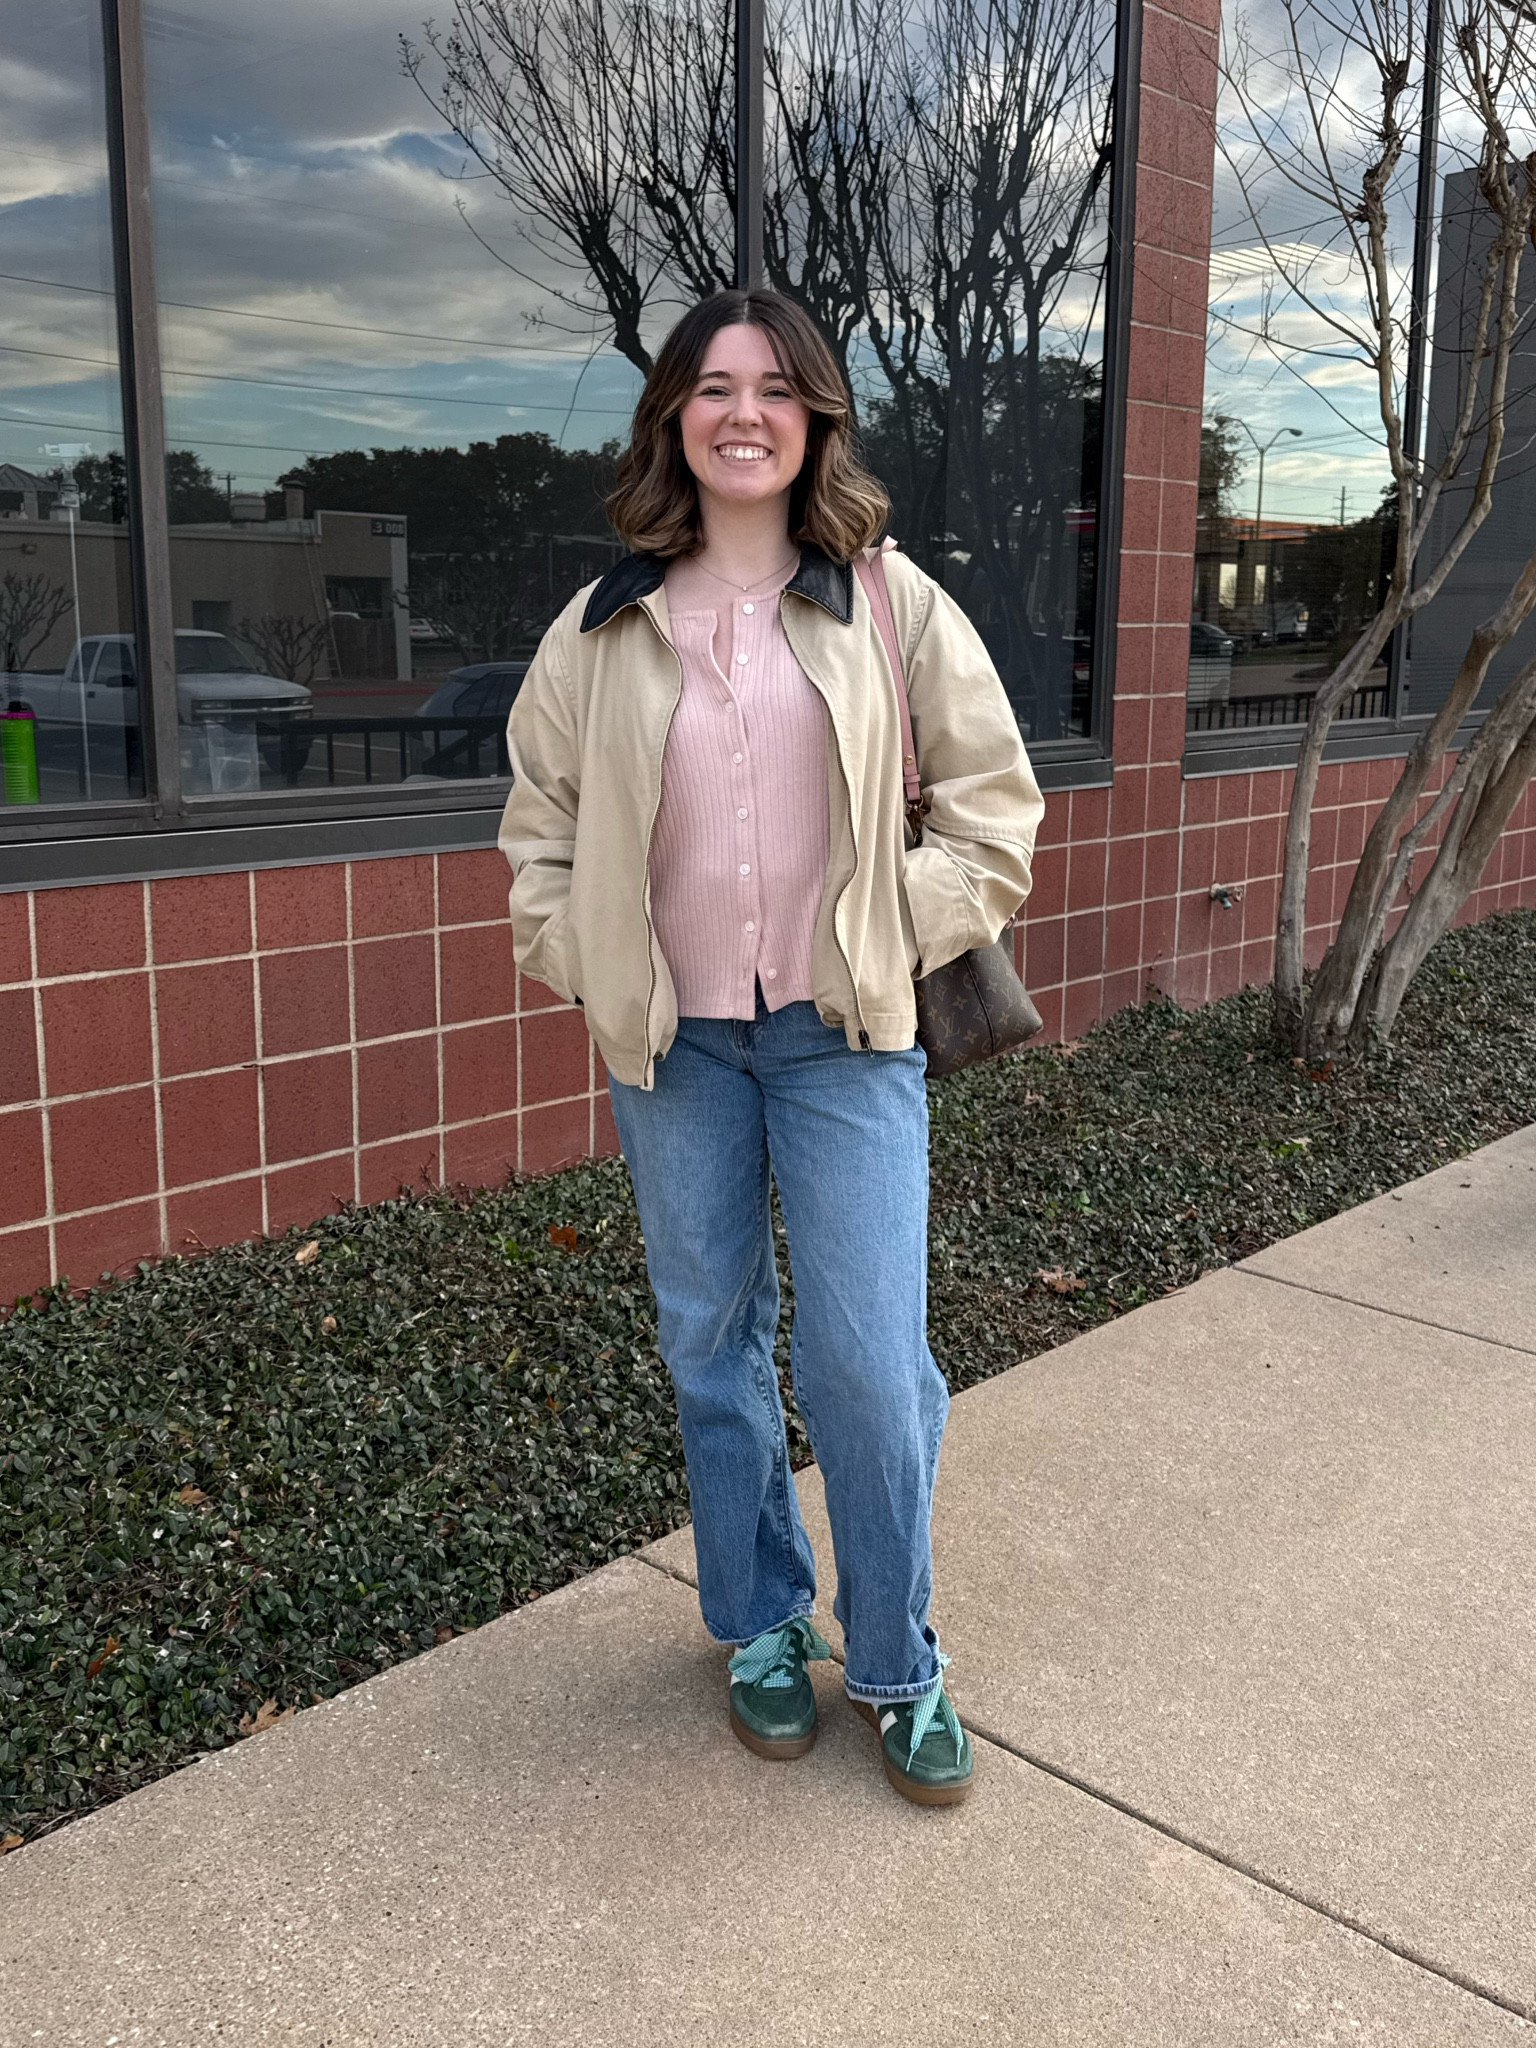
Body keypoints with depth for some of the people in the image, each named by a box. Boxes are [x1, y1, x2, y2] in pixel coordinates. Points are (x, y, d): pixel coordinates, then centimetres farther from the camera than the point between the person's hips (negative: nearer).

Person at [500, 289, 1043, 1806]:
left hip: (843, 1036, -2)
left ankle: (896, 1666, 21)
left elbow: (992, 802, 3)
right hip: (672, 1047, 2)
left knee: (868, 1365, -3)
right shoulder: (605, 630, 3)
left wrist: (898, 939, -5)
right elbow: (539, 819, 11)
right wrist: (587, 968, 0)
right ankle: (761, 1630, 33)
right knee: (711, 1348, 13)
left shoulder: (891, 605, -1)